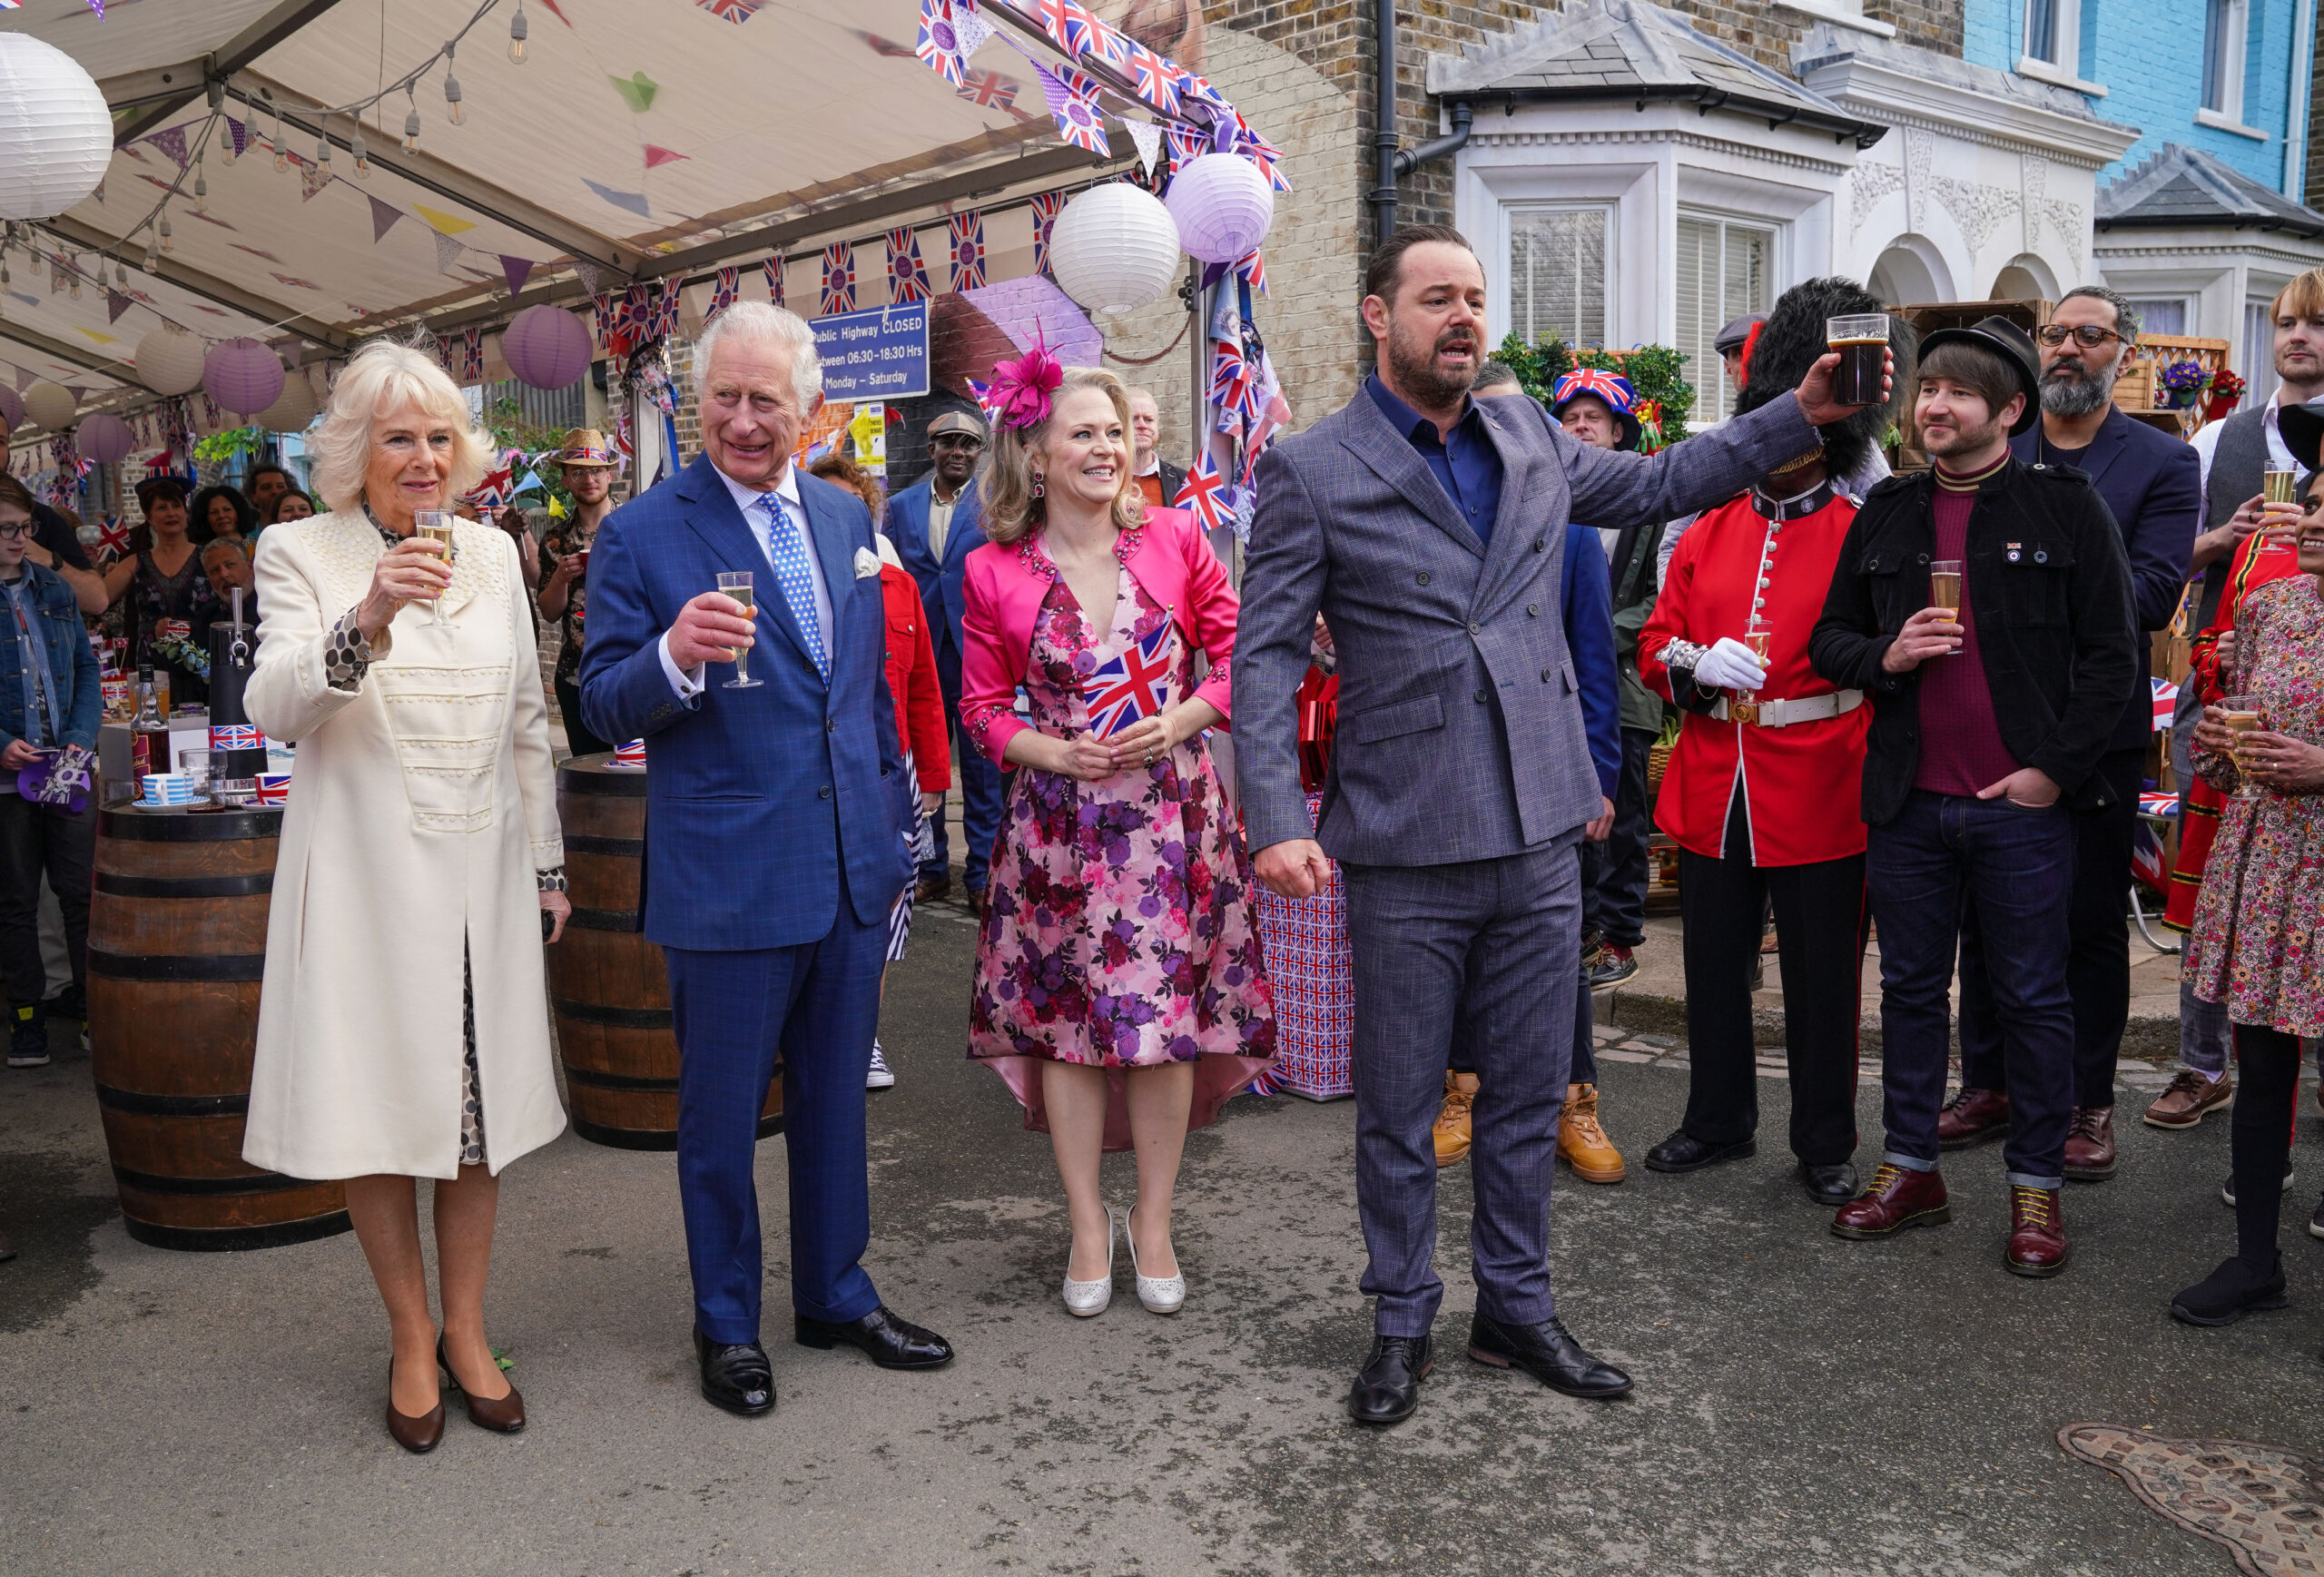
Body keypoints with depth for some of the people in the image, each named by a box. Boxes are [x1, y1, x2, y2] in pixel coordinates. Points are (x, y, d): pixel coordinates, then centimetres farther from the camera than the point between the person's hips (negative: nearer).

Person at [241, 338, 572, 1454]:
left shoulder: (492, 553, 9)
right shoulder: (300, 553, -2)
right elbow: (274, 706, -17)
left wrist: (547, 862, 13)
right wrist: (366, 623, -35)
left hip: (481, 871, 3)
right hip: (362, 875, -3)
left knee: (482, 1104, 8)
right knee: (374, 1109, 4)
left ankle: (465, 1331, 24)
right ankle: (411, 1341, 22)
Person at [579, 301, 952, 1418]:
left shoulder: (847, 519, 9)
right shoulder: (640, 536, -7)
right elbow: (603, 709, -7)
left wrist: (891, 830, 17)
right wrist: (674, 658, -28)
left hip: (851, 871, 5)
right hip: (727, 884, -5)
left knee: (834, 1102, 18)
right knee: (721, 1118, 9)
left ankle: (837, 1295, 36)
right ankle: (726, 1325, 29)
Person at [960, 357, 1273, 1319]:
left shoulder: (1174, 539, 0)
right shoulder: (995, 572, -1)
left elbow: (1238, 656, 5)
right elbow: (983, 711, 4)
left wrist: (1180, 720, -12)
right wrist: (1060, 753, -12)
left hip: (1172, 814, 1)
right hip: (1059, 823, 0)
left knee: (1168, 1022, 5)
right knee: (1066, 1021, 6)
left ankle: (1153, 1224, 23)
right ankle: (1088, 1226, 23)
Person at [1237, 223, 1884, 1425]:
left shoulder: (1530, 440, 10)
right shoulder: (1310, 472, -5)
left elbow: (1660, 482, 25)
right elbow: (1267, 655, -9)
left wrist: (1802, 414, 15)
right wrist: (1277, 821, -20)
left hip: (1539, 834, 5)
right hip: (1406, 847, -4)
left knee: (1528, 1093, 15)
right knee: (1399, 1104, 9)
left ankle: (1515, 1305, 32)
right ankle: (1402, 1323, 28)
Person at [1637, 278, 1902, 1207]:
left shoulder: (1861, 536, -2)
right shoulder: (1708, 532, 9)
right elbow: (1656, 644, 9)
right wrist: (1697, 666, -12)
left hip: (1818, 803, -3)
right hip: (1712, 797, 4)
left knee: (1823, 982, 8)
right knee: (1715, 973, 14)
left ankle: (1826, 1147, 23)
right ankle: (1718, 1122, 31)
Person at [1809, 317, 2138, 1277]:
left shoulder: (2066, 506, -1)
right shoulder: (1886, 512, 9)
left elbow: (2111, 653, -3)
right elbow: (1829, 638, 14)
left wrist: (2055, 769, -10)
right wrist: (1885, 656, -8)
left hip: (2025, 802, -3)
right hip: (1909, 801, 4)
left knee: (2032, 997, 6)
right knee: (1911, 986, 12)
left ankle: (2036, 1187, 20)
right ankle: (1911, 1169, 25)